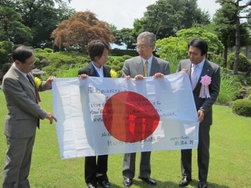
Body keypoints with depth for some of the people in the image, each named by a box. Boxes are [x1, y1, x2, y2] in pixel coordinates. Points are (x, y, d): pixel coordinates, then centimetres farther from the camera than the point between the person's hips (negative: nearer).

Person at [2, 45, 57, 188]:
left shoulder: (26, 72, 4)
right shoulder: (10, 79, -23)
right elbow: (25, 102, -22)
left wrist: (45, 85, 1)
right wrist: (44, 114, -14)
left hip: (30, 125, 9)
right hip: (19, 127, -9)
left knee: (25, 161, 19)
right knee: (14, 163, 4)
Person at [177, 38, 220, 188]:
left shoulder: (214, 69, -8)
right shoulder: (183, 64, 1)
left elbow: (214, 92, -8)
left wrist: (203, 110, -19)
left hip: (202, 114, -2)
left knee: (203, 148, 10)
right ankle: (186, 175, 28)